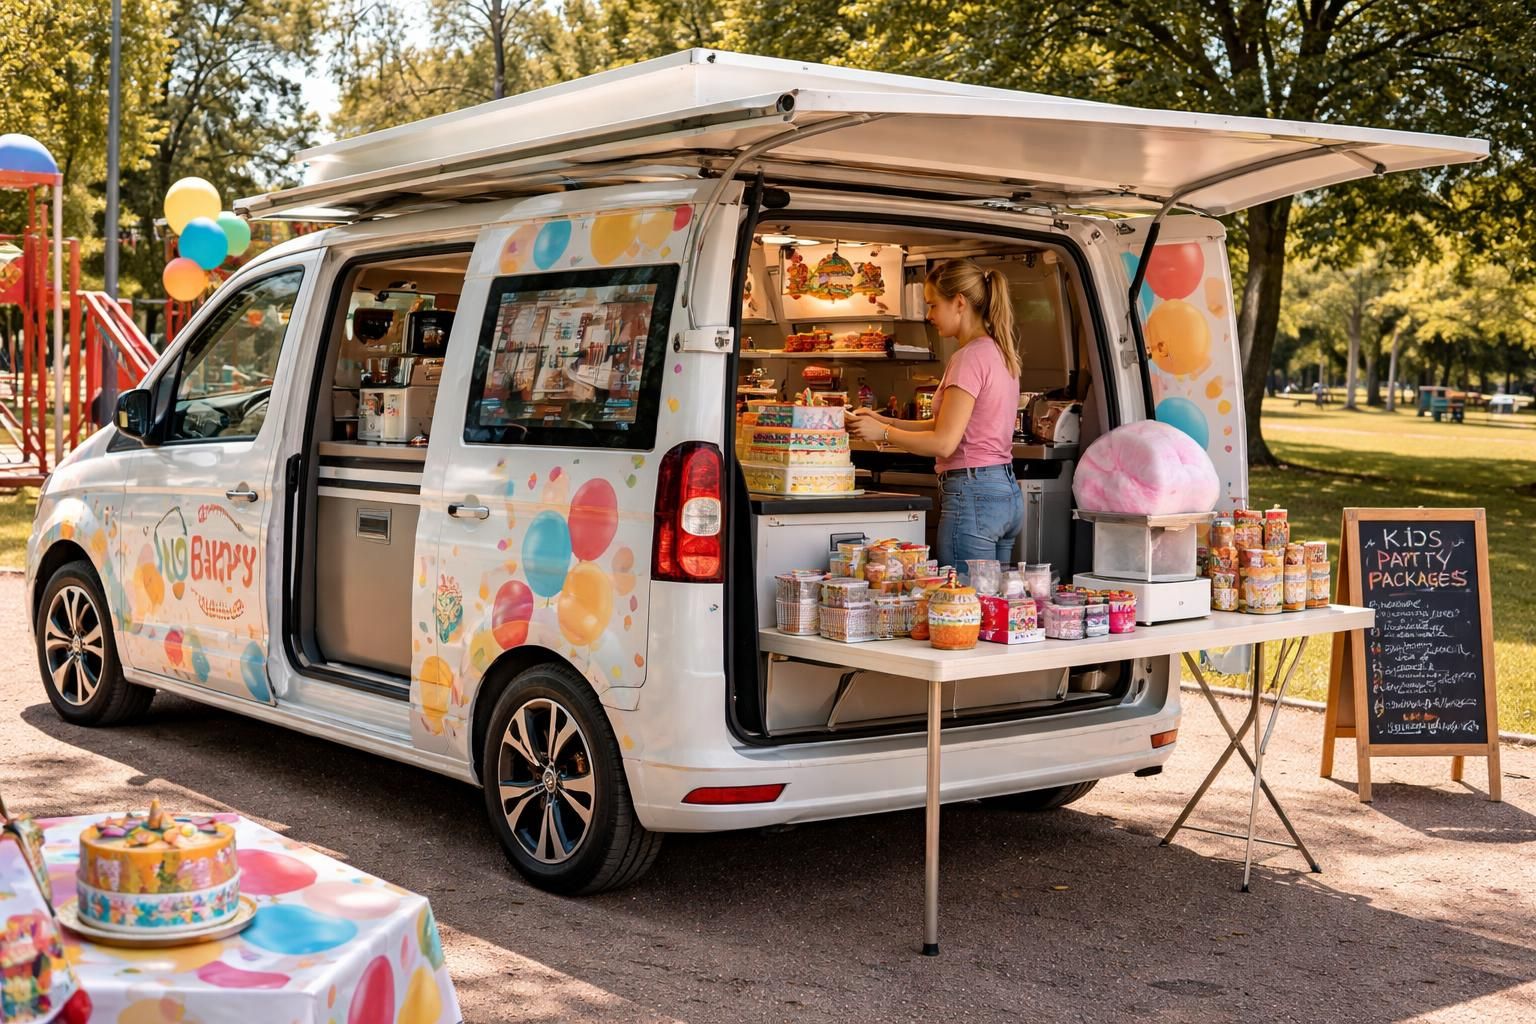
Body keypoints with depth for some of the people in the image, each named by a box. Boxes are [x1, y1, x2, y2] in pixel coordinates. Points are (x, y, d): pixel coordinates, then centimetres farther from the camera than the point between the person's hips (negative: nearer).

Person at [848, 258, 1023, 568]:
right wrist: (888, 422, 10)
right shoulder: (1000, 352, 14)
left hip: (973, 495, -10)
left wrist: (882, 432, -6)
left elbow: (944, 443, -17)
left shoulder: (971, 357, -14)